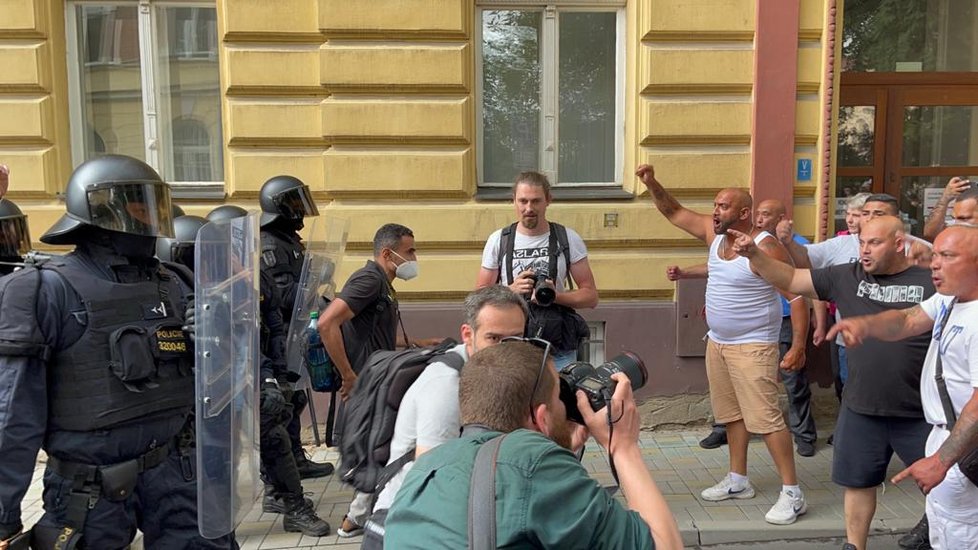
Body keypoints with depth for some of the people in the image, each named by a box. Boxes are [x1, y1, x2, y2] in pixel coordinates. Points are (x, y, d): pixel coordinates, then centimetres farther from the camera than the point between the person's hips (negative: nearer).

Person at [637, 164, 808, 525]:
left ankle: (792, 493, 0)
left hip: (752, 347, -8)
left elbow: (796, 295, -18)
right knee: (732, 414, 16)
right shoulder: (714, 233, 3)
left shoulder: (765, 247, -19)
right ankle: (738, 481, 29)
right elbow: (674, 213, 12)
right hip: (717, 343, 8)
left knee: (765, 417, -9)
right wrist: (651, 184, -2)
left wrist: (798, 345, -23)